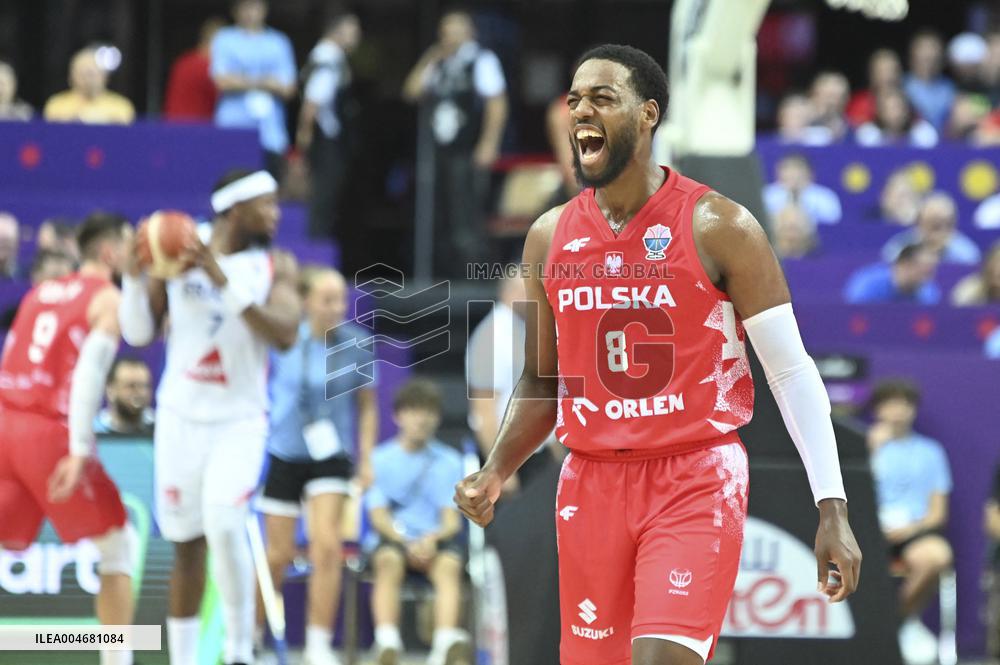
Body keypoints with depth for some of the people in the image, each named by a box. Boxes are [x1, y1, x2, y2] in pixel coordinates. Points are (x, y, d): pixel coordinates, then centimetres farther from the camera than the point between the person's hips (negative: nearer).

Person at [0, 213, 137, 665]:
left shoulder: (39, 293, 20)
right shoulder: (109, 300, -1)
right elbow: (89, 370, -15)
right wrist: (80, 451, -20)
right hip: (50, 432, -6)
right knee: (118, 542, 11)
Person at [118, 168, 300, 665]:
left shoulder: (276, 268, -1)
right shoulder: (179, 255, 1)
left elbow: (285, 336, -17)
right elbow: (139, 333, 2)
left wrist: (225, 283, -24)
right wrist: (134, 275, -15)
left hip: (240, 421, -1)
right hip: (181, 417, 1)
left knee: (225, 525, -21)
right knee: (186, 545, 6)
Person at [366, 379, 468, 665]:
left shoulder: (448, 461, 12)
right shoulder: (380, 459, 8)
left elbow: (452, 520, 4)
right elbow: (379, 516, 0)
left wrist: (433, 539, -19)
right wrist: (407, 544, -18)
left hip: (435, 539, 1)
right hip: (392, 537, -1)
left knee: (449, 564, -34)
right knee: (389, 561, -36)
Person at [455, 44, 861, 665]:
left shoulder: (719, 228, -8)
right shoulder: (550, 238, 6)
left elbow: (792, 371, -5)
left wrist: (833, 509, -11)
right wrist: (495, 473, -2)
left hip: (697, 480, -5)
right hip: (592, 484, 5)